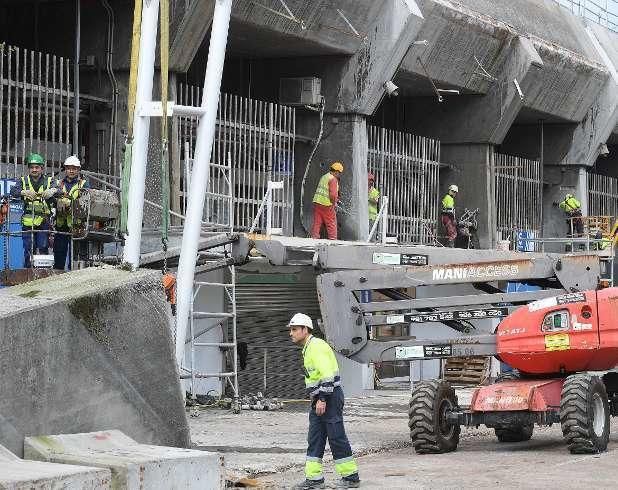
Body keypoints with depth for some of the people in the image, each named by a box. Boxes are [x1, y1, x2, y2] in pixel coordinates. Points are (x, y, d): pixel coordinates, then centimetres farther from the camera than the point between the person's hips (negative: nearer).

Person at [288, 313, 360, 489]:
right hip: (319, 399, 11)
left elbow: (327, 375, -23)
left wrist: (322, 399, -24)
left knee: (337, 438, -5)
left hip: (329, 398, -11)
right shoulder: (308, 349, 18)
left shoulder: (317, 346, -16)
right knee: (314, 440, 7)